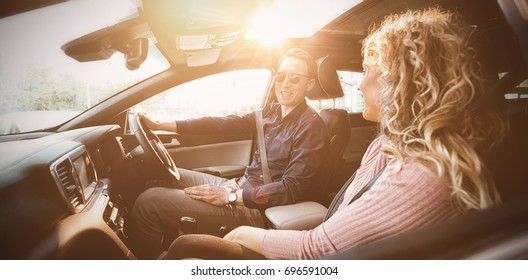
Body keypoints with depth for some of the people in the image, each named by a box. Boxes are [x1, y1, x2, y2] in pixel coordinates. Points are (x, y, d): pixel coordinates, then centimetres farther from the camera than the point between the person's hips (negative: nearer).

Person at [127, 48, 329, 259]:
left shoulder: (311, 127, -15)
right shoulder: (272, 112, 8)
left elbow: (291, 190, -21)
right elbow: (221, 123, 4)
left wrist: (231, 196, -24)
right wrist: (162, 125, 1)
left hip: (255, 209, -9)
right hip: (240, 186, 9)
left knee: (149, 202, -14)